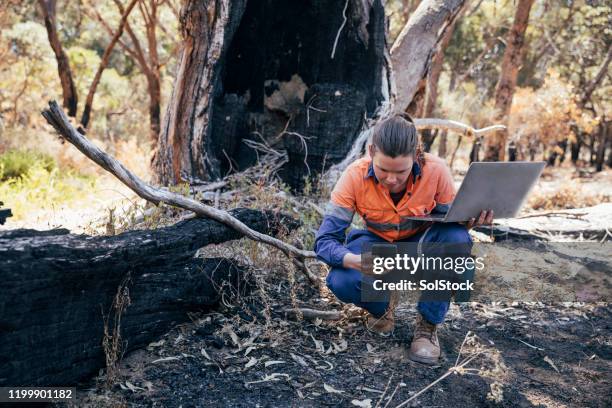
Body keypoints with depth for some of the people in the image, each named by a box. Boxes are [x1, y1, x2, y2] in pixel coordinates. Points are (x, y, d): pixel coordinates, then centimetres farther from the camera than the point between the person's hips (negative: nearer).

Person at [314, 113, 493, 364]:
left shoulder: (436, 171, -25)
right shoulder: (355, 177, -27)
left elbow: (452, 221, -11)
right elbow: (324, 241, -27)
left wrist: (470, 221, -36)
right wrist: (358, 262, -48)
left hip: (422, 244, 1)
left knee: (456, 238, -33)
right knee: (341, 282, -31)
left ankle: (428, 325, -12)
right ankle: (383, 303, 6)